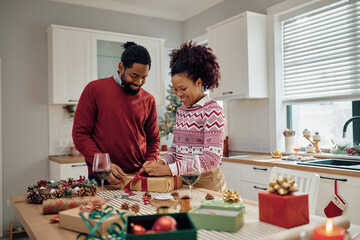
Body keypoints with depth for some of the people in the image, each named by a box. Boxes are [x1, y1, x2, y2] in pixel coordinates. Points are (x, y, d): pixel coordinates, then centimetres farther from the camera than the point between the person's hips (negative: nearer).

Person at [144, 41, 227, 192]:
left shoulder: (212, 110, -12)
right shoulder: (181, 111, 10)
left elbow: (212, 158, -20)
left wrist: (170, 169, -24)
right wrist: (162, 162, -7)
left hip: (206, 183, -6)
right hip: (181, 182, 6)